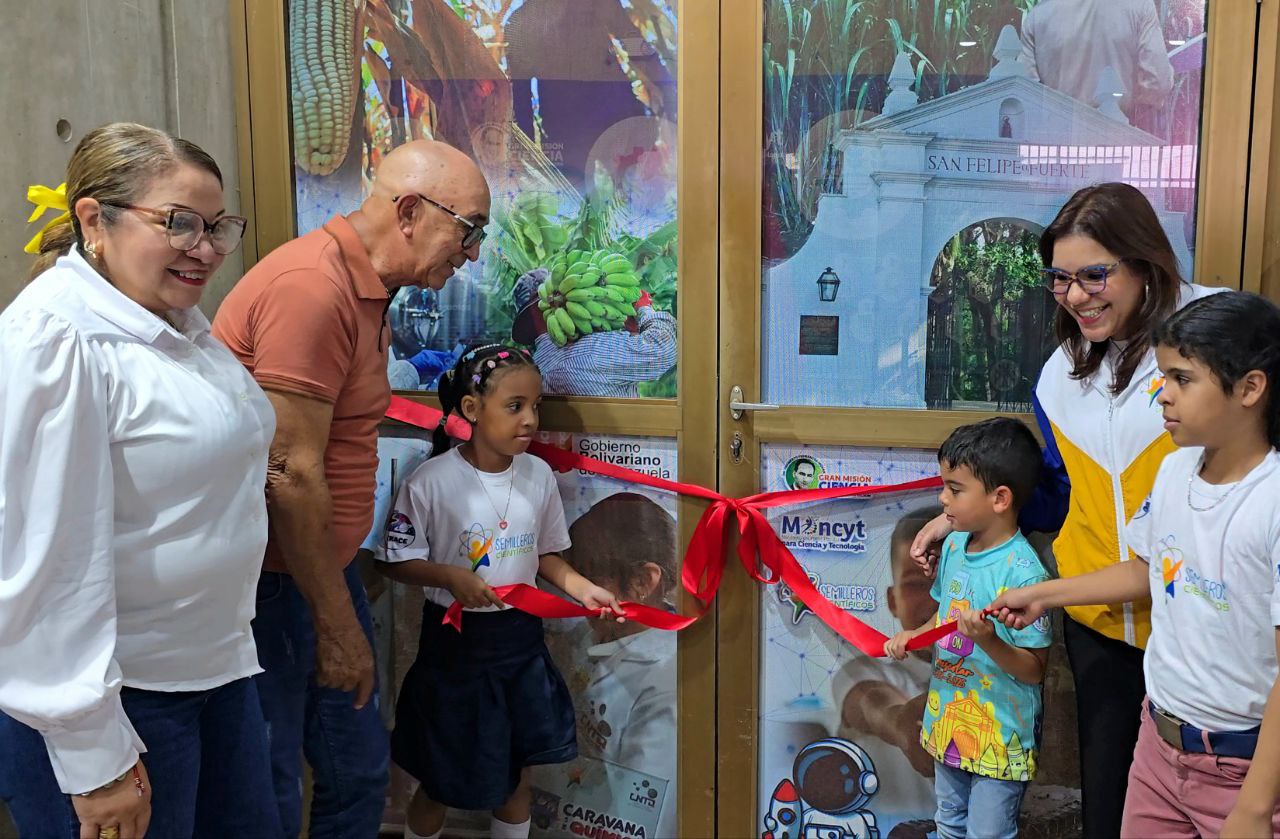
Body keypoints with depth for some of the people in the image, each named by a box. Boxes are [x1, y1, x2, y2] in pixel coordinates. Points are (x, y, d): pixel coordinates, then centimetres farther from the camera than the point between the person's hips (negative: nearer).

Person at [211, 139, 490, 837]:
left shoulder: (367, 291, 13)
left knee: (359, 774, 17)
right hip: (267, 579, -10)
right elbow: (290, 476, -23)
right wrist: (338, 625, -16)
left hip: (321, 564, 10)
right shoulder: (311, 287, -20)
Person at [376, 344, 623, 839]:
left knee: (516, 777, 16)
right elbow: (396, 562, -11)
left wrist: (583, 589, -10)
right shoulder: (432, 481, -17)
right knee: (441, 782, 11)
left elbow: (545, 555, 7)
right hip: (456, 641, -4)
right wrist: (451, 577, -27)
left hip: (521, 638, 4)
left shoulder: (539, 475, -3)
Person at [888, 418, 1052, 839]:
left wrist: (989, 641, -36)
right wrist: (915, 636, -3)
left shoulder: (1023, 573, -25)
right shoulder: (954, 545, -2)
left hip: (1000, 740, -7)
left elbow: (1034, 670, -20)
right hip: (947, 722, 7)